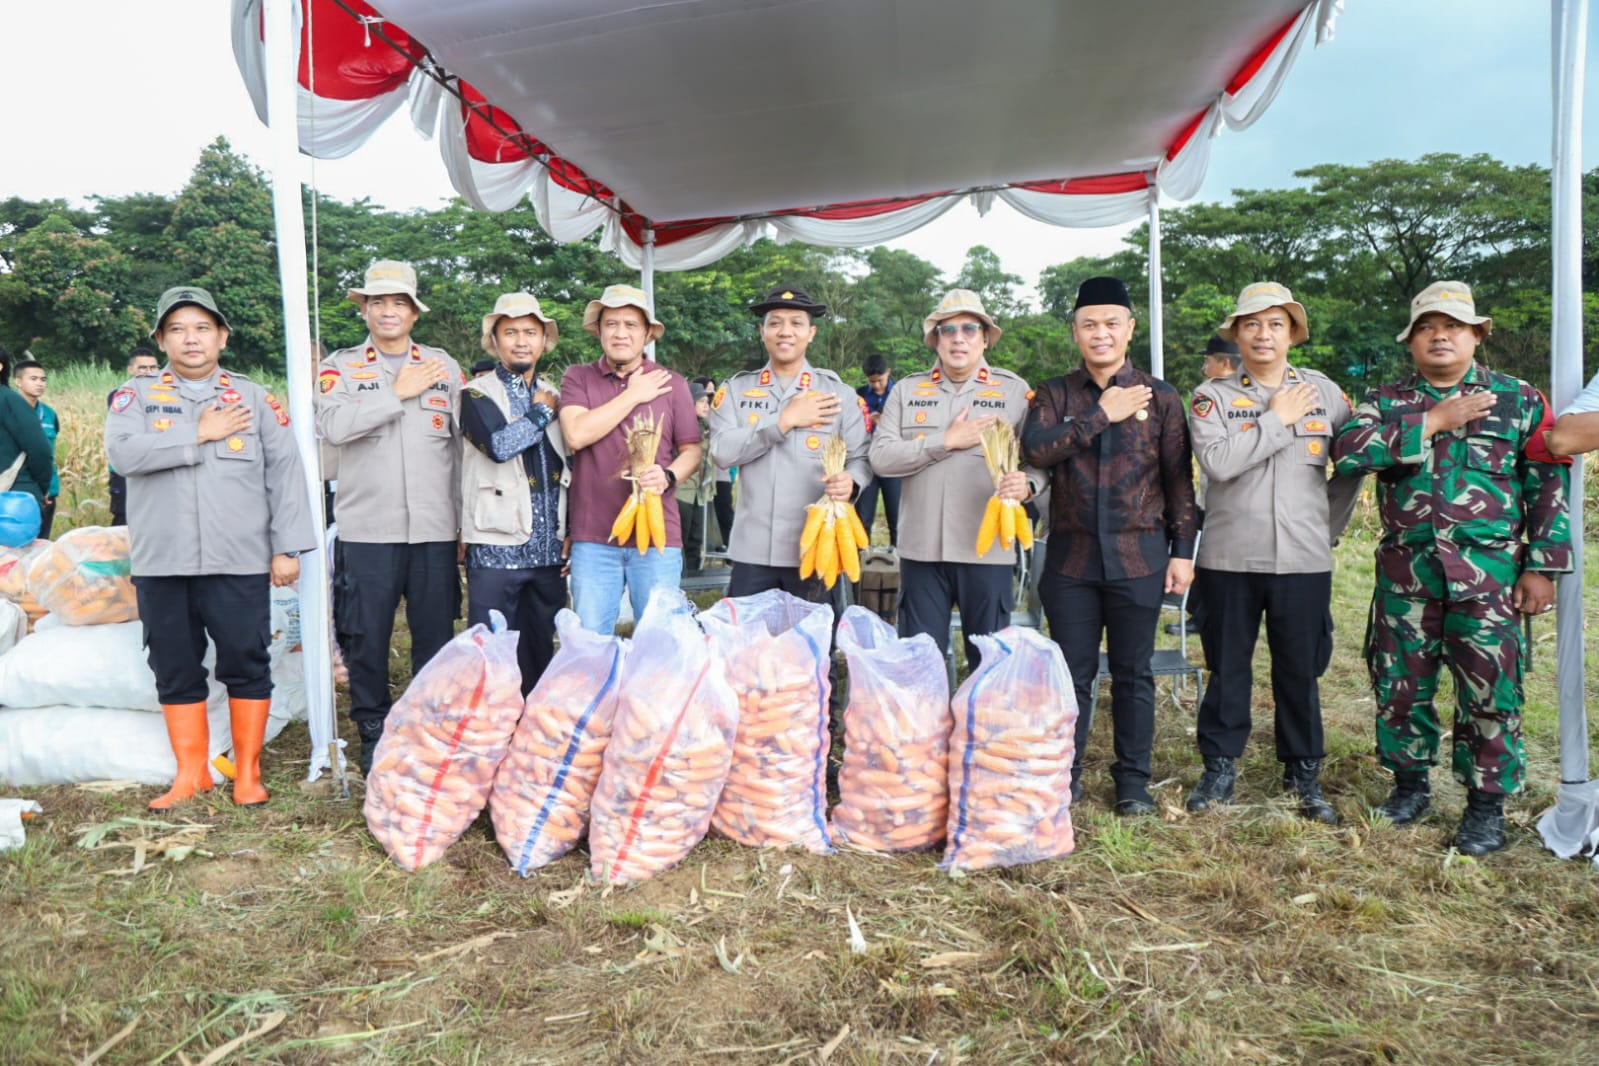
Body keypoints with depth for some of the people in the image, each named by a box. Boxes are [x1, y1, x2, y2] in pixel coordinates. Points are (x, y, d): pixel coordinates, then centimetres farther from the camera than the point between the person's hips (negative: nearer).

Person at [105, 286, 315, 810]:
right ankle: (191, 773, 22)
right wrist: (201, 434, -9)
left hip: (240, 562, -1)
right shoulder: (136, 394, 9)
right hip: (161, 563, 2)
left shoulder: (254, 397, 7)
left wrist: (288, 546, -5)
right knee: (175, 671, 9)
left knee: (246, 667, 3)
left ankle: (248, 772, 17)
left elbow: (285, 472, 2)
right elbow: (123, 452, -10)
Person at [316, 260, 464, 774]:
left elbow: (465, 444, 11)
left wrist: (468, 519, 6)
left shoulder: (445, 366, 12)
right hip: (368, 529, -1)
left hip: (435, 529, 1)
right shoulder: (340, 367, 9)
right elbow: (334, 426, -11)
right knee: (366, 638, 4)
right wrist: (399, 393, -7)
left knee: (436, 636, 5)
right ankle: (373, 736, 20)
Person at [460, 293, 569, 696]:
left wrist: (572, 535, 10)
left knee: (540, 655, 13)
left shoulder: (556, 397, 14)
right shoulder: (477, 394, 0)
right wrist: (541, 412, -5)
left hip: (550, 550, 5)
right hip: (497, 548, -4)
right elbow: (500, 444, -19)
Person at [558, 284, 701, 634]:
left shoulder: (671, 383, 7)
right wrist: (633, 395, -7)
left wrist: (668, 475, -12)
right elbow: (576, 434, -11)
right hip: (593, 537, 0)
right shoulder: (577, 377, 5)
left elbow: (692, 450, 9)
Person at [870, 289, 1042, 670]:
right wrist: (947, 440, -9)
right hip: (922, 550, 1)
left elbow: (1039, 459, 2)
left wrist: (1026, 485, -21)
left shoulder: (1014, 390, 5)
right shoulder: (907, 389, 8)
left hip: (988, 550, -1)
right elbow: (880, 457, -2)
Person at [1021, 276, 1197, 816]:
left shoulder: (1160, 397, 5)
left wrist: (1182, 550, 0)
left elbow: (1178, 478, 4)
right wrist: (1102, 415, -12)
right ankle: (1064, 774, 21)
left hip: (1139, 555, 0)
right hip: (1071, 555, 1)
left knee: (1133, 673, 8)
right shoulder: (1054, 395, 6)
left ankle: (1133, 780, 22)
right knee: (1071, 671, 7)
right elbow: (1034, 448, -12)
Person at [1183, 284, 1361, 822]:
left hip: (1304, 559, 2)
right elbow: (1217, 462, -17)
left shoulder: (1323, 390, 8)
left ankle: (1304, 773, 25)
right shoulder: (1212, 395, 0)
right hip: (1229, 557, -1)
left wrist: (1330, 522, 10)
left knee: (1301, 671, 10)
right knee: (1227, 667, 8)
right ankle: (1219, 768, 22)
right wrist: (1278, 419, -10)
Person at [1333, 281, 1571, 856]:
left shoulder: (1519, 400, 6)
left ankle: (1486, 803, 18)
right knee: (1399, 685, 9)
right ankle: (1410, 782, 28)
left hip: (1489, 575, -1)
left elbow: (1549, 487, 4)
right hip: (1405, 573, 2)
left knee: (1489, 693, 2)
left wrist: (1542, 566, -3)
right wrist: (1432, 421, -14)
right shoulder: (1385, 402, 8)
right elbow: (1347, 451, -12)